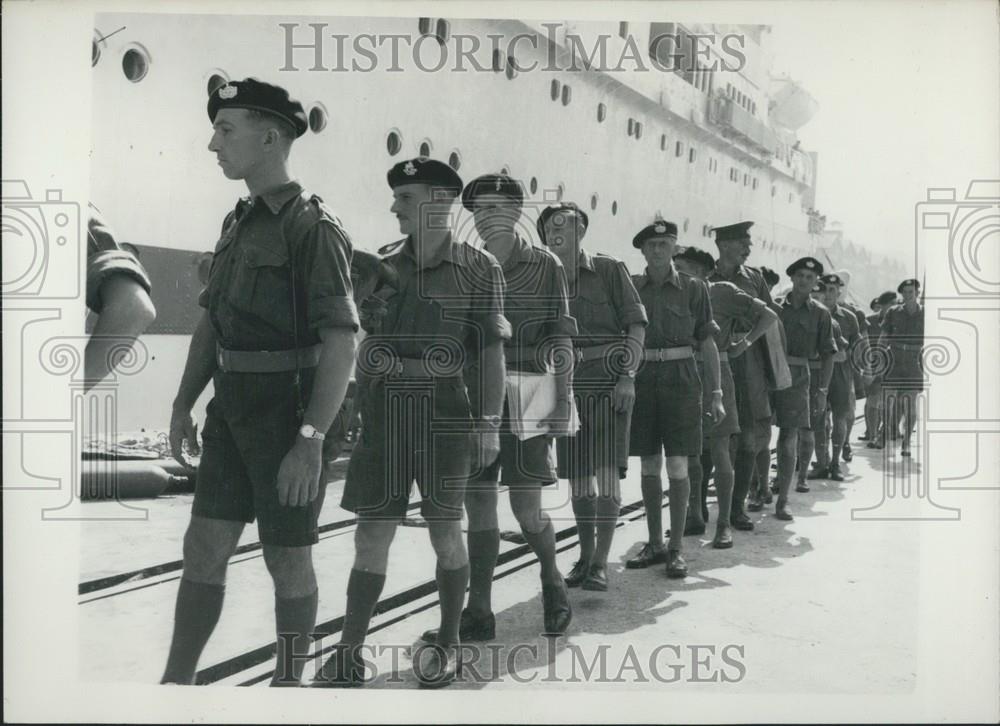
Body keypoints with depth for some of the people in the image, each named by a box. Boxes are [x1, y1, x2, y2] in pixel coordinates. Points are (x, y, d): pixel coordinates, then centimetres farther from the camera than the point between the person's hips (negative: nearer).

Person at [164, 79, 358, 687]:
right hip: (233, 409, 8)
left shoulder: (314, 227, -14)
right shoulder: (239, 222, 12)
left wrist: (310, 441, -25)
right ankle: (177, 680, 21)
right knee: (204, 547, 9)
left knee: (288, 561, 5)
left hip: (290, 414, -7)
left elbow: (342, 343, -20)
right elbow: (212, 320, 18)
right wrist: (184, 404, 14)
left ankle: (288, 683, 23)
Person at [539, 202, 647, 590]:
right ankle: (584, 555, 19)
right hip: (568, 384, 4)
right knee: (577, 474, 7)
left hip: (608, 382, -4)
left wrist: (628, 376, -13)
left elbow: (637, 325, -3)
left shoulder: (610, 269, 0)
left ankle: (601, 562, -3)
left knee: (607, 469, -9)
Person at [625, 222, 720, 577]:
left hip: (680, 378, -2)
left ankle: (677, 548, 6)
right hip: (642, 378, 2)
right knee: (649, 465, 7)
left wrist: (716, 394, -2)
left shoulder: (693, 287, 2)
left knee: (677, 465, -4)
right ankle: (654, 543, 18)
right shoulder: (631, 286, 7)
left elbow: (708, 343, 2)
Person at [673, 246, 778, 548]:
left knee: (719, 450, -5)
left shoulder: (722, 292, -2)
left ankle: (724, 523, 2)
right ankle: (694, 517, 18)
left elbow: (769, 315, -1)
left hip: (714, 375, -5)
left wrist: (746, 342, -2)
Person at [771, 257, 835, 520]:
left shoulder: (820, 313, 7)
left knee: (788, 437, -7)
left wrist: (822, 390, 1)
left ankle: (782, 501, 0)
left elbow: (828, 354, 8)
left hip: (797, 376, 0)